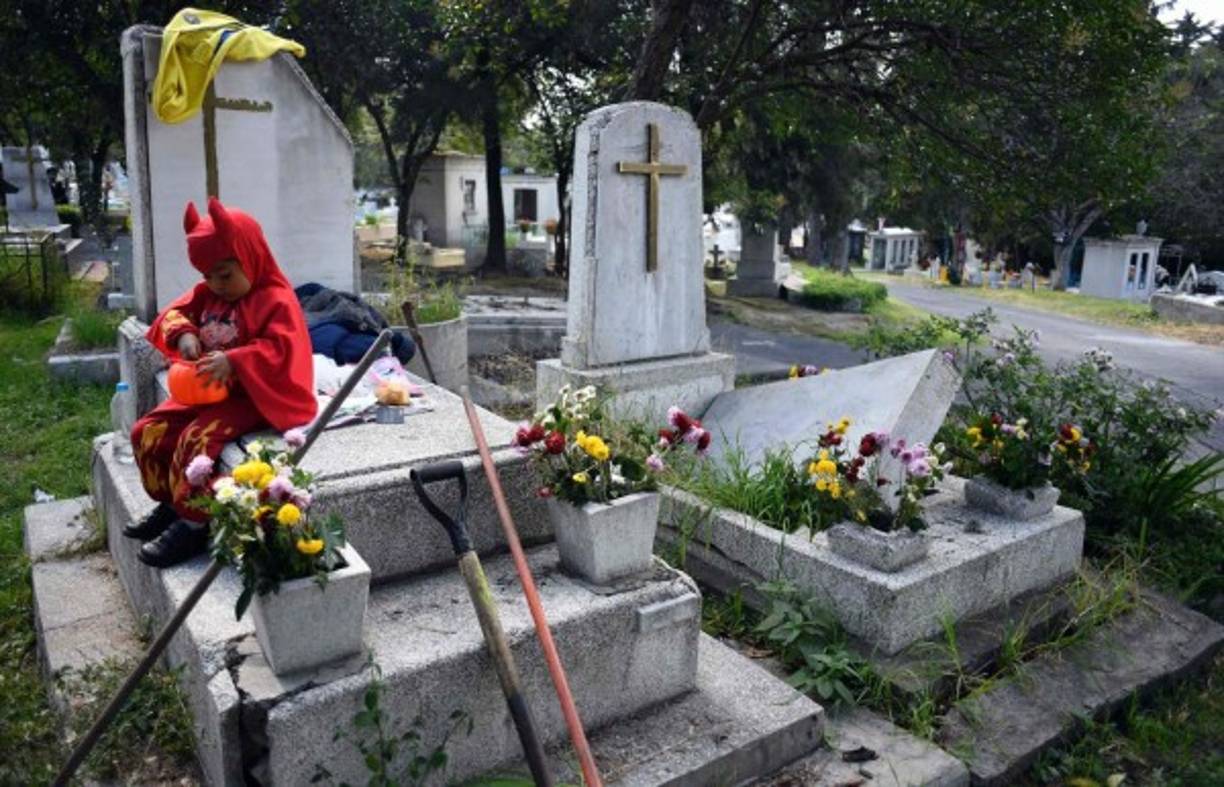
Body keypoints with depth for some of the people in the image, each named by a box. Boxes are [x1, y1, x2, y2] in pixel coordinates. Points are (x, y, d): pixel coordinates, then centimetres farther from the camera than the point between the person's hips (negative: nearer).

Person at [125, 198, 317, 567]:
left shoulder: (276, 300, -17)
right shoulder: (206, 294, 10)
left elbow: (281, 350, -28)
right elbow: (174, 313, 11)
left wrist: (232, 361, -37)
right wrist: (183, 334, -12)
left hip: (250, 395, -9)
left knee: (196, 438, -29)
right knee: (148, 431, 3)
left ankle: (192, 524, -15)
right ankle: (169, 503, 18)